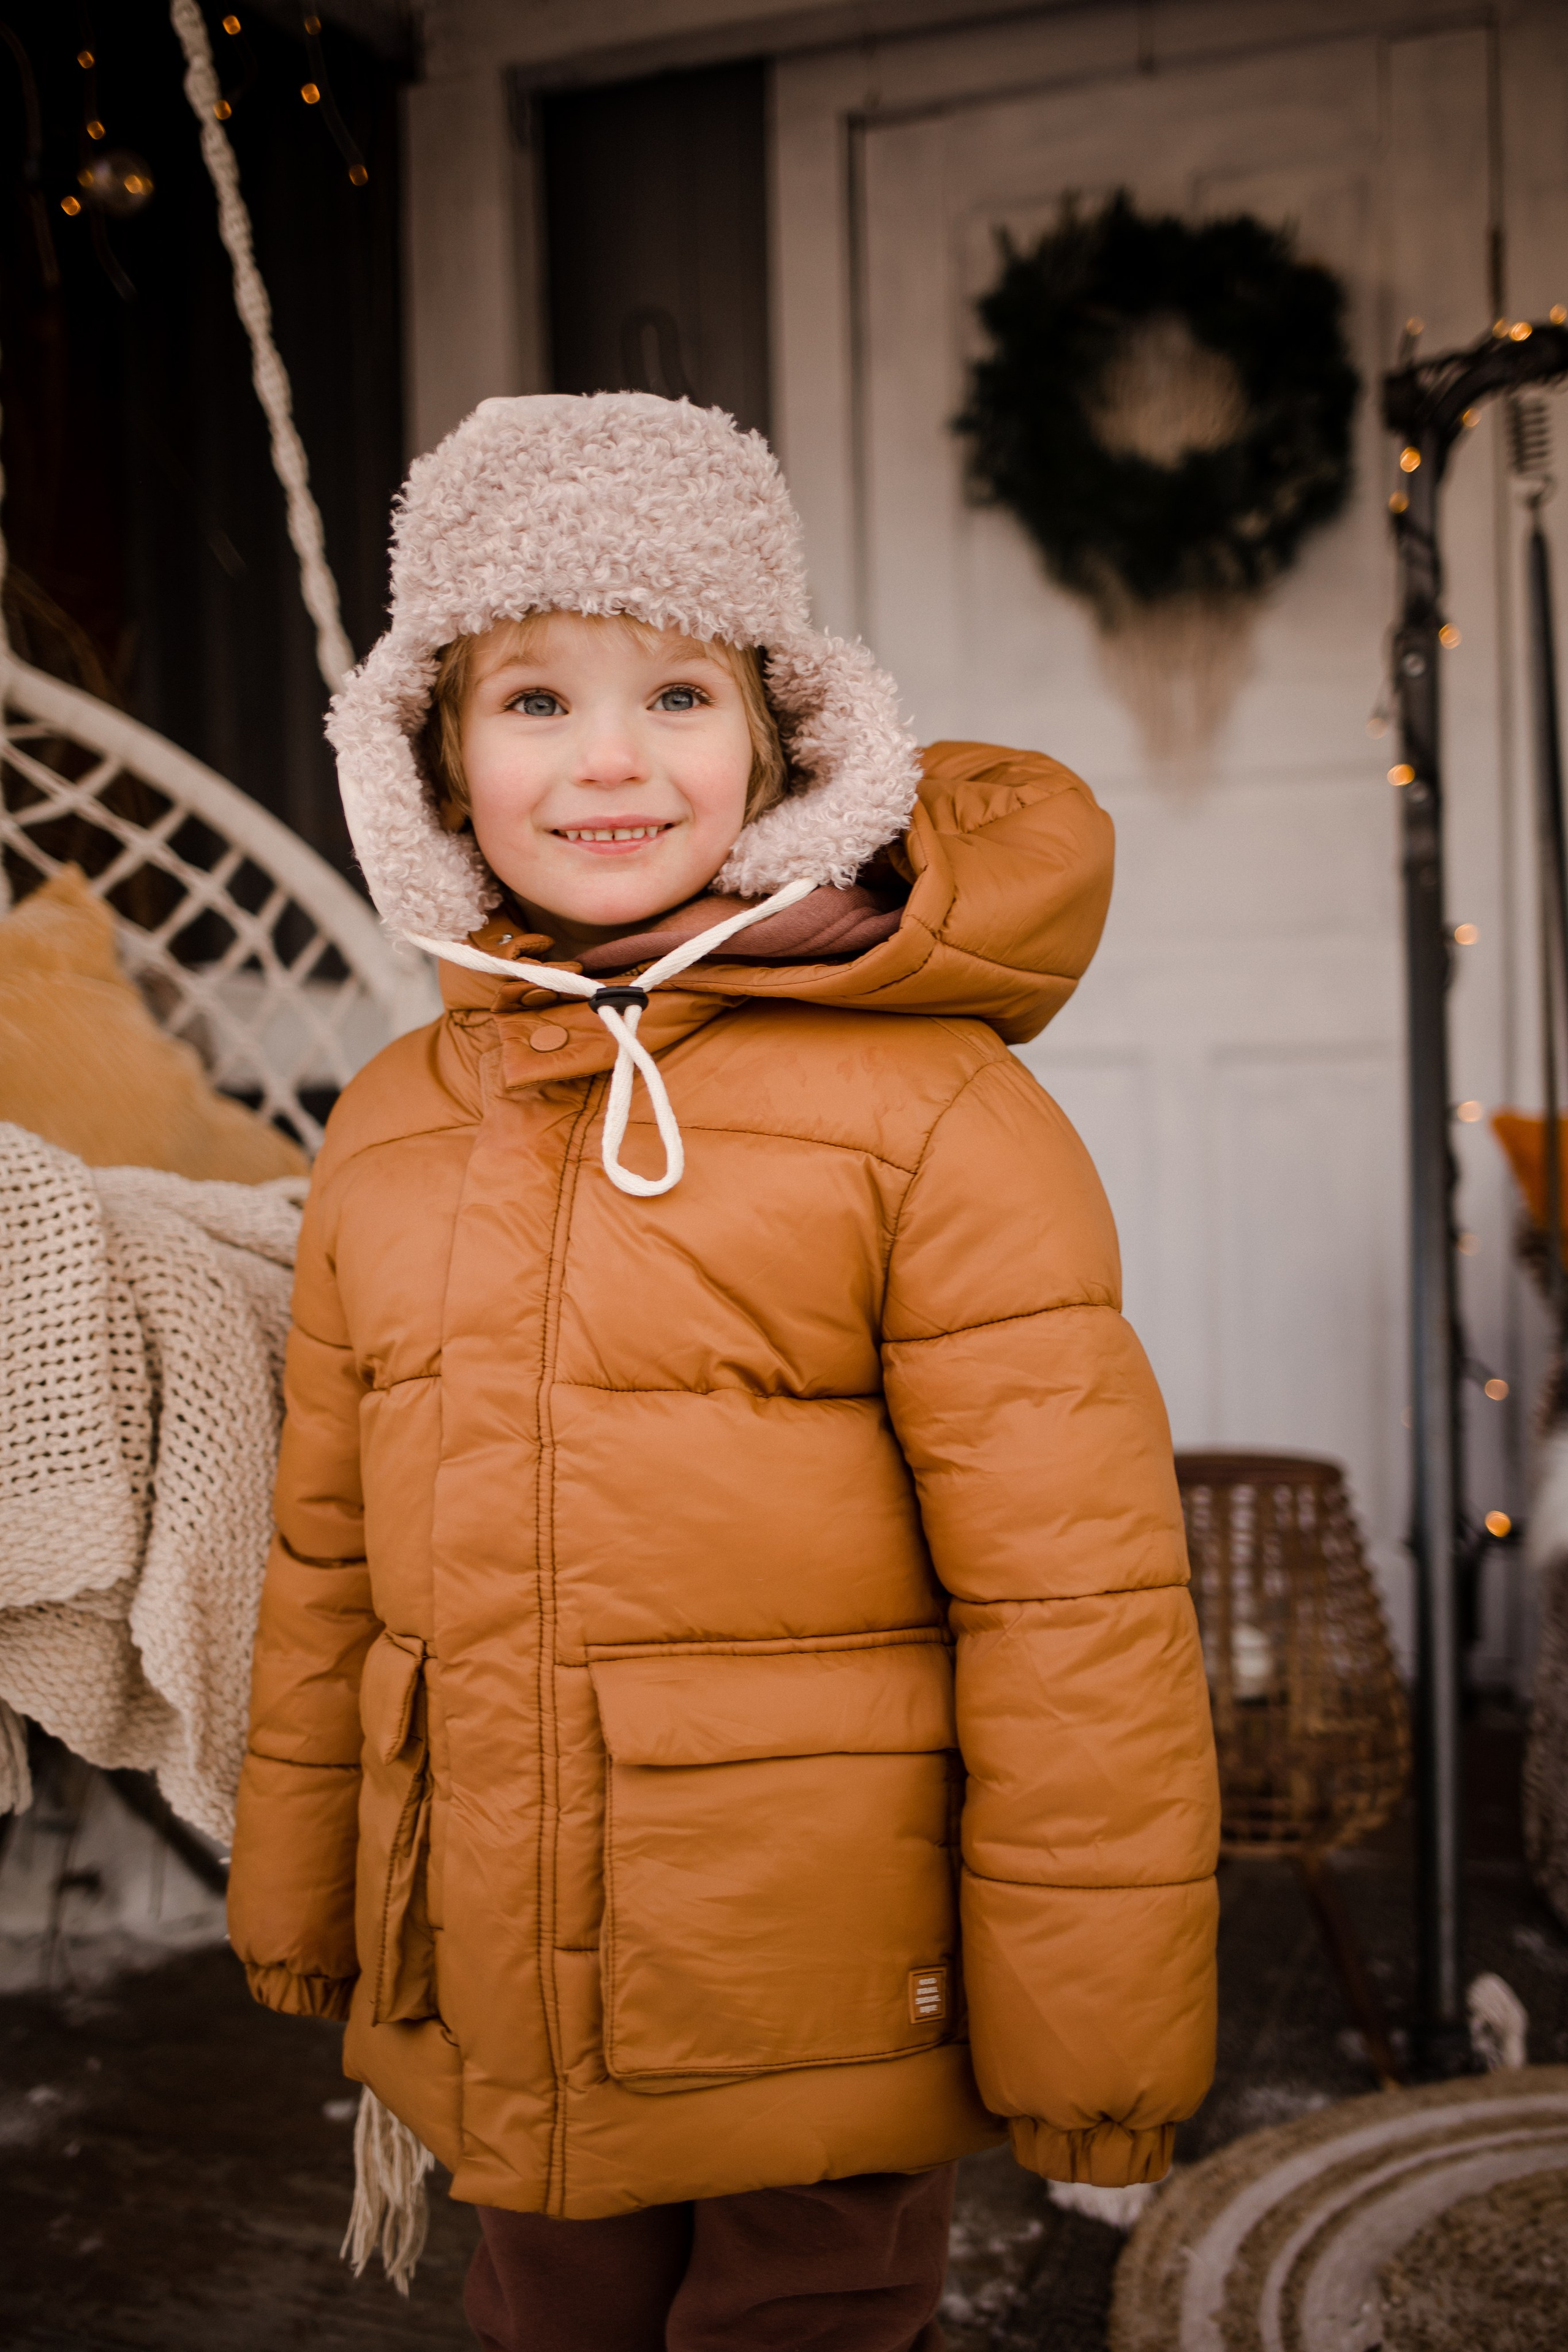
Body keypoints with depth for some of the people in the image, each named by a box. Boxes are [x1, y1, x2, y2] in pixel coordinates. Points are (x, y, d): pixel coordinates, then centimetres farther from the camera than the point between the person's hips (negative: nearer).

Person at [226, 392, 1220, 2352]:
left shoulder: (931, 1114, -14)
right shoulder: (390, 1131, 3)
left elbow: (1074, 1598, -14)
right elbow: (331, 1562, 11)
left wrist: (1089, 2036, -11)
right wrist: (296, 1904, 18)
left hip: (820, 2044, -4)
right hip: (496, 2030, 5)